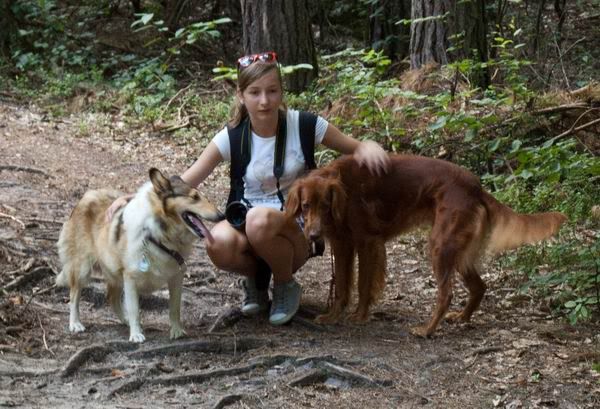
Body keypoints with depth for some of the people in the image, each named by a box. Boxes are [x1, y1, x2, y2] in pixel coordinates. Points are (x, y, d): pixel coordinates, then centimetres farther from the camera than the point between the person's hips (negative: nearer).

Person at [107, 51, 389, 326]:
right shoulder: (232, 138, -6)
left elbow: (354, 149, 3)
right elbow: (183, 183, -9)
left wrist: (369, 148, -22)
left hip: (297, 230, -1)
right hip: (248, 221, 1)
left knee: (260, 221, -37)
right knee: (218, 243, -34)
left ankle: (286, 285, -5)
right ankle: (254, 278, 2)